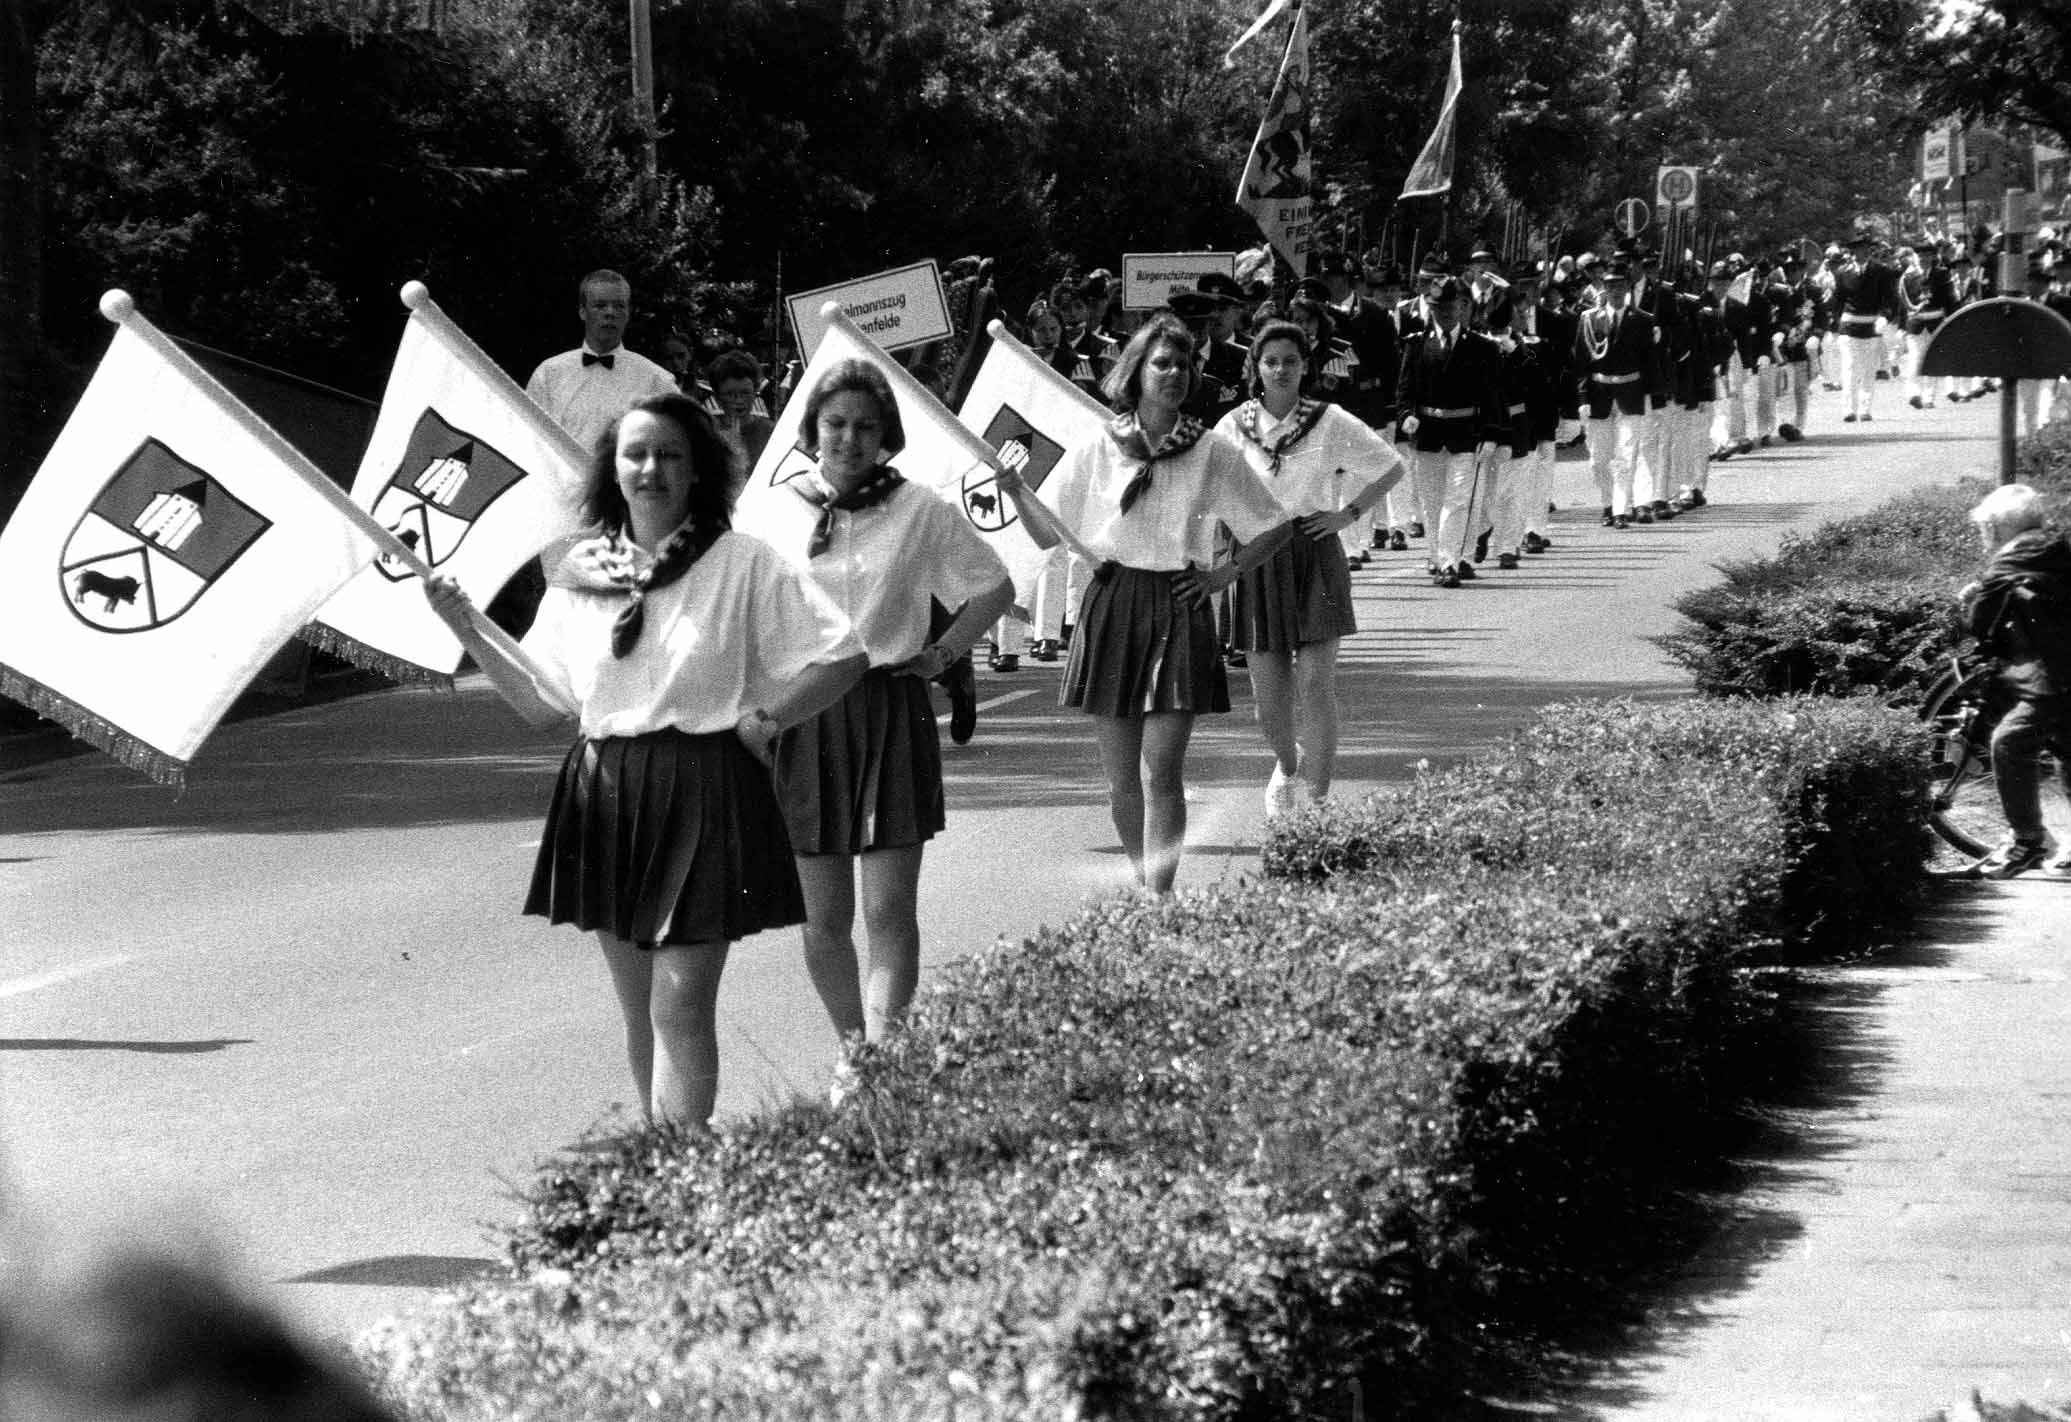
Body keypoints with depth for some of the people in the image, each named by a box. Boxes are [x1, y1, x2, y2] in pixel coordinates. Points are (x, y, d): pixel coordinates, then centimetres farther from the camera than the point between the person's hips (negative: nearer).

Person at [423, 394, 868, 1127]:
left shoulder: (743, 564, -3)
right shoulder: (580, 572, 8)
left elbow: (844, 654, -1)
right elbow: (539, 701, 13)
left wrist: (766, 719, -8)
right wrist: (465, 629, 4)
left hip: (703, 792, -5)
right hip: (605, 789, 5)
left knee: (680, 1005, -11)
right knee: (639, 1009, 10)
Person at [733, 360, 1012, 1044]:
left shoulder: (920, 512, 1)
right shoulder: (772, 514, 4)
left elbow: (994, 588, 13)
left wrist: (941, 654, 4)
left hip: (893, 713, -1)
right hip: (803, 718, 2)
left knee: (889, 909, -8)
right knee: (824, 916, 5)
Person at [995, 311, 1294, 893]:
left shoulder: (1212, 454, 3)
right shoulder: (1096, 450, 4)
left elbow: (1276, 527, 12)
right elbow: (1049, 534, 8)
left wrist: (1225, 574, 1)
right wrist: (1013, 486, -7)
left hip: (1180, 611, -2)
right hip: (1111, 607, 2)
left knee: (1161, 772, -12)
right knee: (1122, 778, 4)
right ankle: (1146, 885, 20)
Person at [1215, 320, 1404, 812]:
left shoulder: (1330, 422, -2)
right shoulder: (1234, 428, 1)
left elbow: (1392, 467, 9)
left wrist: (1348, 514, -1)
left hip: (1314, 555, -2)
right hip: (1257, 559, 2)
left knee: (1315, 683, -12)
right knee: (1267, 685, 6)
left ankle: (1316, 798, -7)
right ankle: (1286, 765, 38)